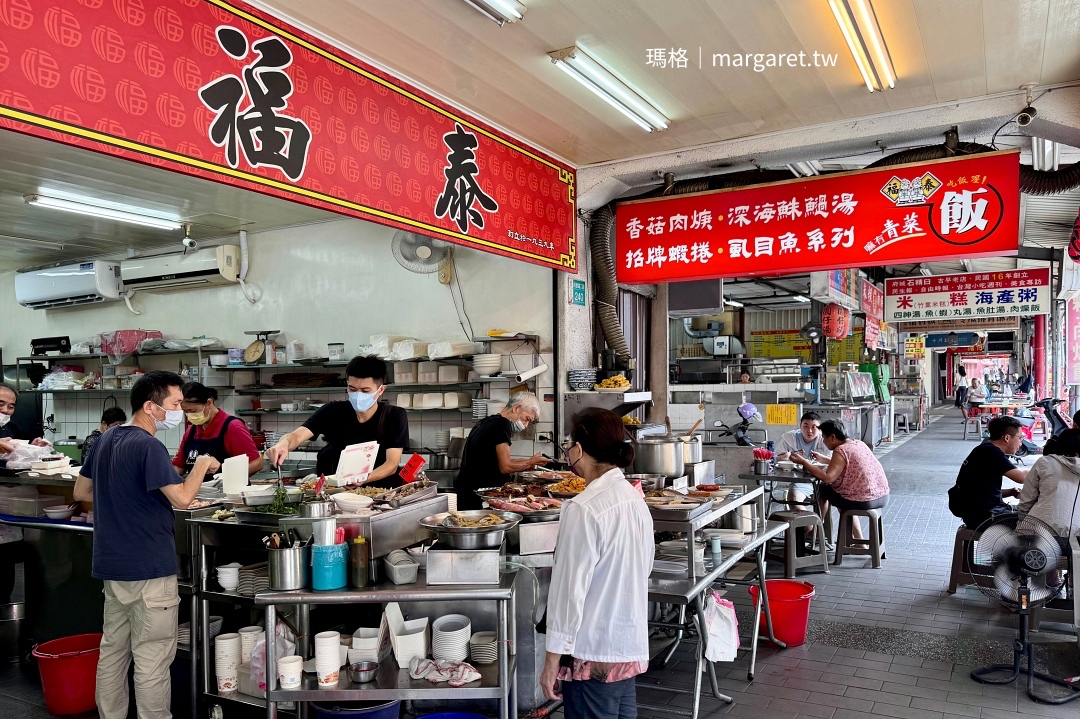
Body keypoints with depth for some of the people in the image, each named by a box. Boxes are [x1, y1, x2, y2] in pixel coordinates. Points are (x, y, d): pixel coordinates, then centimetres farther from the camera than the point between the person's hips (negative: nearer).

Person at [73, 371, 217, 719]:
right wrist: (203, 465, -9)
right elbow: (182, 498, -24)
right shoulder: (148, 446, -19)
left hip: (111, 564, 9)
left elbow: (81, 491, 18)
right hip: (149, 569, -9)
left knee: (113, 650, 18)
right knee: (152, 659, 0)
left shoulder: (105, 439, 8)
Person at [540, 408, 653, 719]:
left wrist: (552, 660, -11)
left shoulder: (583, 509, -20)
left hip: (593, 652, -8)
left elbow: (569, 590, -18)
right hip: (630, 646, 8)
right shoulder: (635, 499, 5)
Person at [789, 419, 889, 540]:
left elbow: (828, 477, -25)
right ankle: (859, 539, 32)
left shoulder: (840, 451, -15)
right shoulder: (858, 443, 11)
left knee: (823, 491, 13)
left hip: (864, 501, -8)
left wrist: (803, 462, -19)